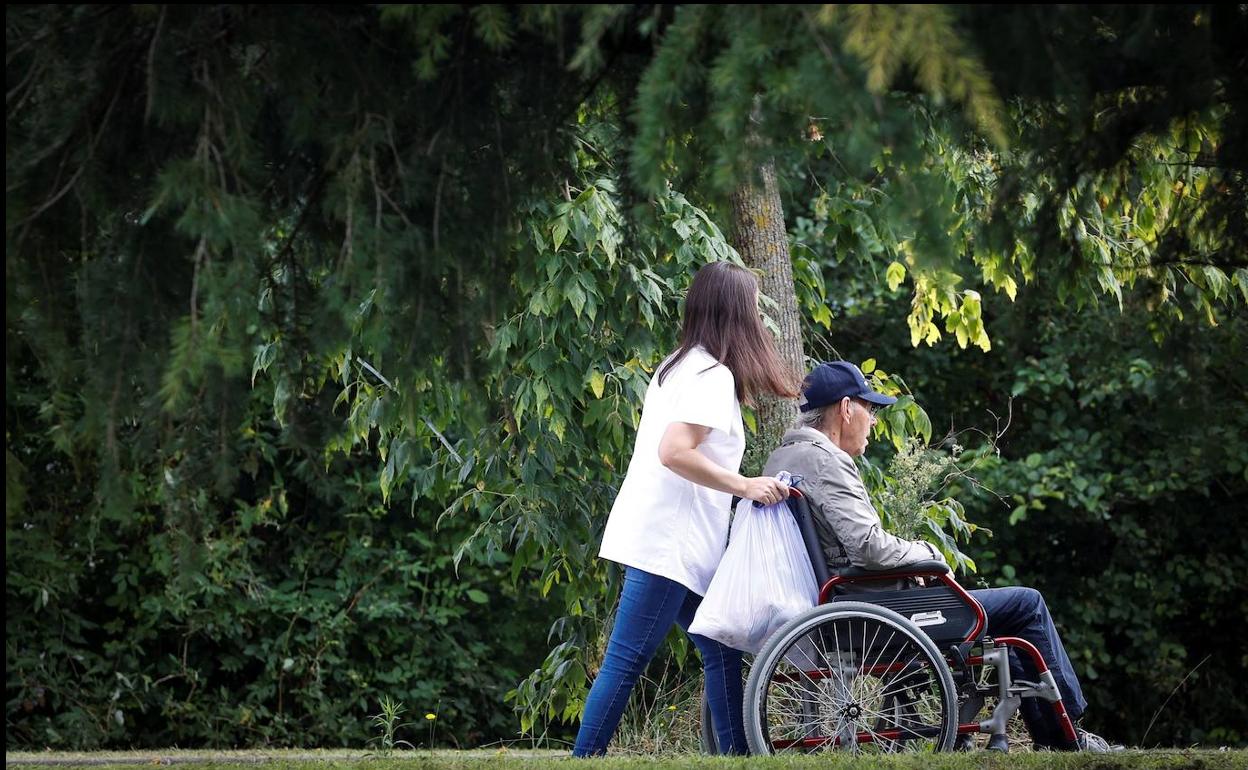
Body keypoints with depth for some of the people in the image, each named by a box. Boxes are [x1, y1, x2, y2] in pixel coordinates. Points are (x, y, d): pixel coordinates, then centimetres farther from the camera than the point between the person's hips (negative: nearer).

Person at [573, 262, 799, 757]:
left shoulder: (679, 365, 16)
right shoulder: (713, 375, -12)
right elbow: (675, 452, -23)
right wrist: (745, 487, -19)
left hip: (671, 541, 10)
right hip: (668, 543, -10)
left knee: (721, 649, 11)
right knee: (627, 660, -10)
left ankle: (736, 754, 12)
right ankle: (585, 757, -10)